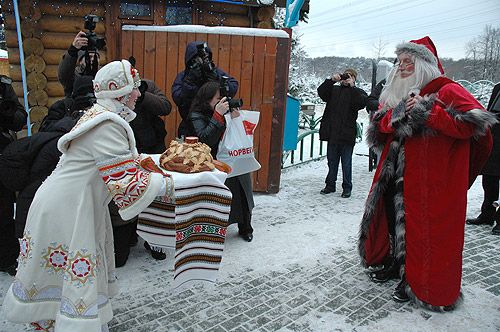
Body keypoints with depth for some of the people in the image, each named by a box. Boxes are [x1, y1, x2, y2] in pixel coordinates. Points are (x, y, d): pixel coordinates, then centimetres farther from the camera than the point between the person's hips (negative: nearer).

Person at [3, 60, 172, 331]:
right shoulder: (107, 126, -24)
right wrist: (170, 182, -19)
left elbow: (125, 161, 14)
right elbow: (126, 182, -27)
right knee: (78, 277, -1)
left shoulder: (100, 115, 8)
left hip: (75, 204, 10)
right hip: (67, 209, -10)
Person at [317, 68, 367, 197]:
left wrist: (352, 86, -16)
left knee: (346, 163, 3)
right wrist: (331, 80, -13)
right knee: (332, 161, 12)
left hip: (347, 135, -3)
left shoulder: (357, 92, 5)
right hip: (332, 133, 3)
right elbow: (321, 92, -2)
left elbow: (362, 103, -15)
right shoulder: (334, 89, 13)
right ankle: (330, 185, 24)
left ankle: (347, 187, 15)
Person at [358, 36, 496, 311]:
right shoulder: (397, 94, 16)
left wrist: (427, 113, -22)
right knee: (393, 218, 13)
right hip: (395, 175, 7)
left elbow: (474, 123, -20)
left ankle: (416, 281, 16)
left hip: (431, 179, -7)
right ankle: (395, 263, 34)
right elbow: (378, 131, 10)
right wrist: (396, 115, -10)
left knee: (423, 227, 0)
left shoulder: (446, 90, -6)